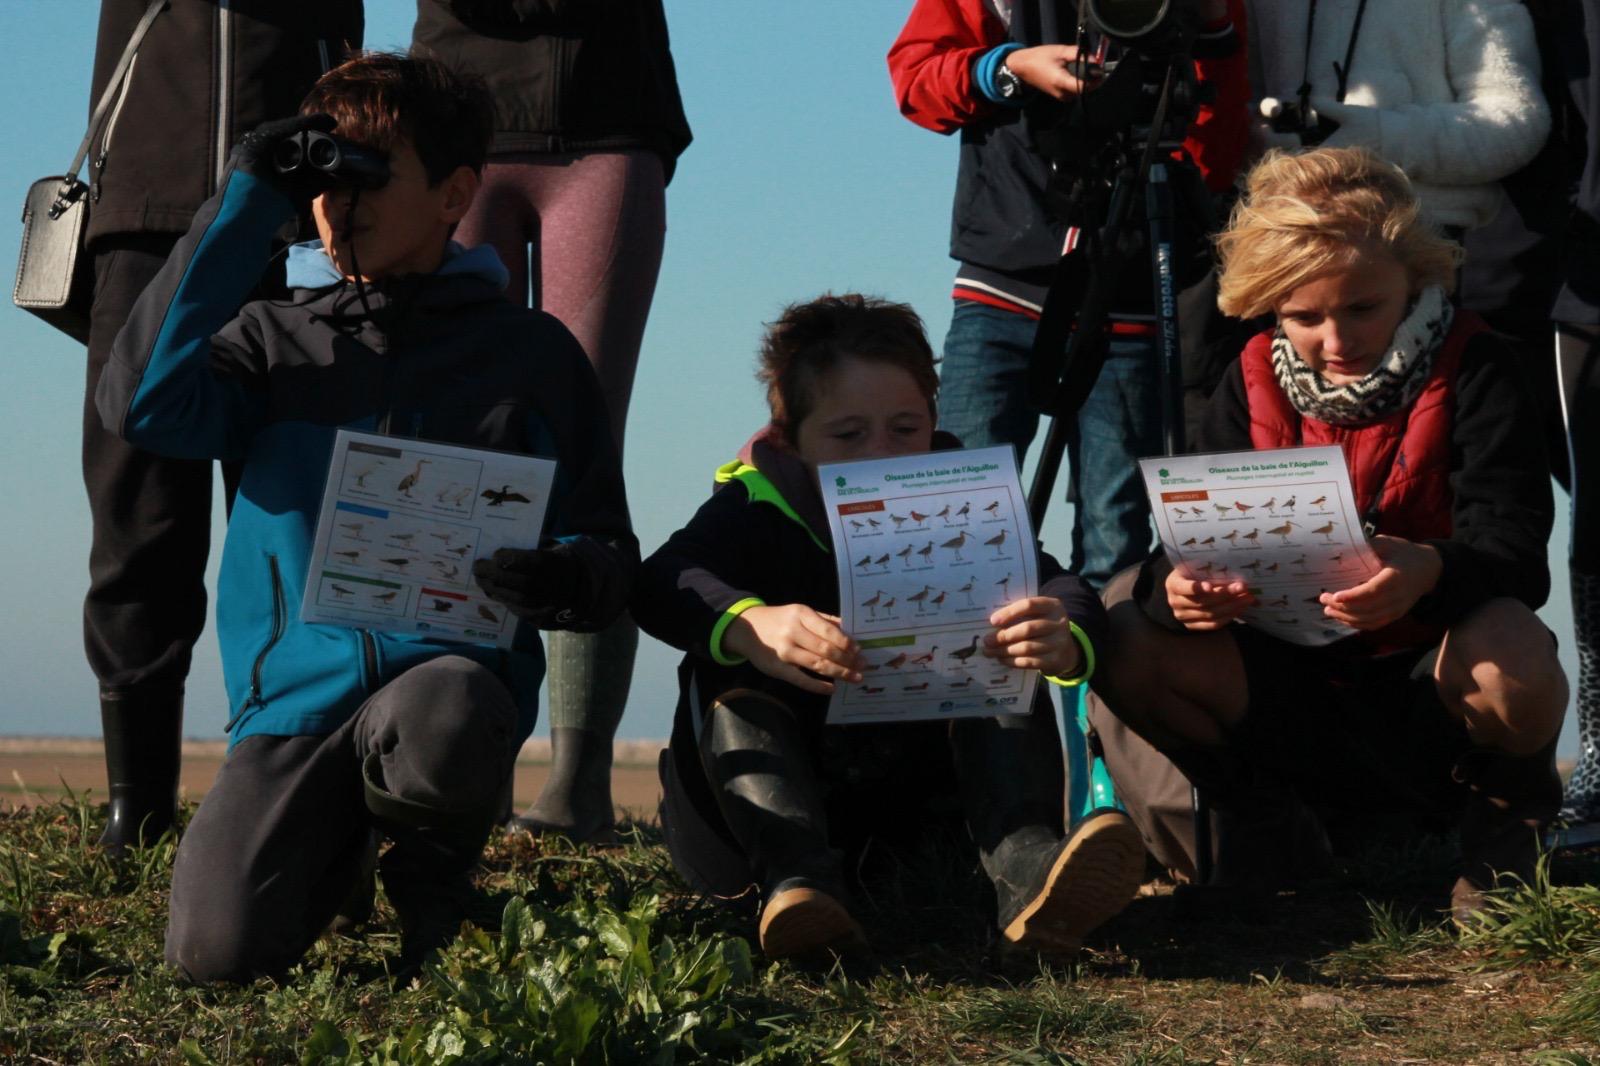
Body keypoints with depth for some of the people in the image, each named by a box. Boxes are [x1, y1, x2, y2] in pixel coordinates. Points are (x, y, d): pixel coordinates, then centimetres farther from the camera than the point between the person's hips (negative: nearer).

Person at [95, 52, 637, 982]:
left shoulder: (529, 352, 9)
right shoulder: (276, 339, 14)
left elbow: (608, 549, 10)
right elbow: (145, 405, -7)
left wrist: (569, 580, -17)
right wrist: (243, 213, -5)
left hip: (453, 670, -1)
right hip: (299, 689, 2)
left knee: (433, 723, -40)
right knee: (217, 950, -21)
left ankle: (433, 865, -3)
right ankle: (337, 841, 15)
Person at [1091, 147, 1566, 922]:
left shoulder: (1471, 372, -8)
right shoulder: (1256, 381, 2)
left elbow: (1513, 552, -21)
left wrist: (1432, 573, -45)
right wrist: (1176, 587, -32)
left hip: (1429, 706, -3)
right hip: (1298, 699, 3)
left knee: (1509, 655, -38)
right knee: (1127, 637, -19)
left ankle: (1504, 822, -2)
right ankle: (1266, 821, 6)